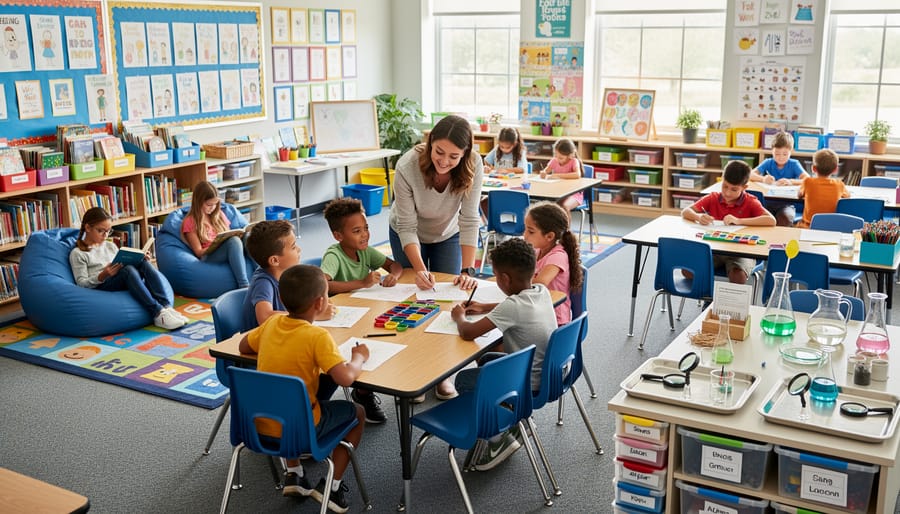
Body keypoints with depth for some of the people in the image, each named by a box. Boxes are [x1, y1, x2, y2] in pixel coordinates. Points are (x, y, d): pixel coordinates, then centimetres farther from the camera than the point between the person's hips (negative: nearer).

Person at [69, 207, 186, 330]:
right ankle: (158, 313, -45)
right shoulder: (77, 253, 6)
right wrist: (102, 276, -21)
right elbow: (82, 283, -2)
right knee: (128, 270, -35)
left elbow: (124, 264, 25)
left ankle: (165, 307, -38)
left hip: (124, 283, 6)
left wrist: (139, 260, 4)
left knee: (144, 263, -24)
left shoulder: (110, 246, 25)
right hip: (101, 287, -6)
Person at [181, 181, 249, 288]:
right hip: (208, 258, -5)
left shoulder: (219, 215, 20)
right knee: (234, 241, -35)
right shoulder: (190, 222, 3)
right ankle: (244, 286, -49)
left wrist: (237, 235, -3)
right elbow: (199, 252, -1)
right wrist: (218, 244, -16)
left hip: (229, 253, 5)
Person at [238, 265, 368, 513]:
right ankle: (332, 486, 17)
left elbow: (243, 347, 16)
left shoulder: (272, 322, -2)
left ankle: (293, 475, 33)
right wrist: (359, 357, -9)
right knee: (356, 412, 17)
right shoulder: (318, 336, -20)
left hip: (261, 423, 6)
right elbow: (346, 378, -29)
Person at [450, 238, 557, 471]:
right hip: (548, 372, 9)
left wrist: (459, 316, -6)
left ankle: (499, 438, 9)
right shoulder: (542, 291, -3)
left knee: (464, 380, 3)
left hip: (530, 386, -9)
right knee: (486, 360, 26)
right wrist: (485, 307, 16)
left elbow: (468, 332, -29)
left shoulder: (512, 307, -27)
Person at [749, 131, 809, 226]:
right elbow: (751, 175, -4)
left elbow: (808, 179, -11)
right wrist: (763, 179, -25)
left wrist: (791, 182, -30)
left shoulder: (794, 164, 3)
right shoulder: (768, 163, 6)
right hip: (767, 203, 1)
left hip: (786, 205, -1)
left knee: (785, 217, -33)